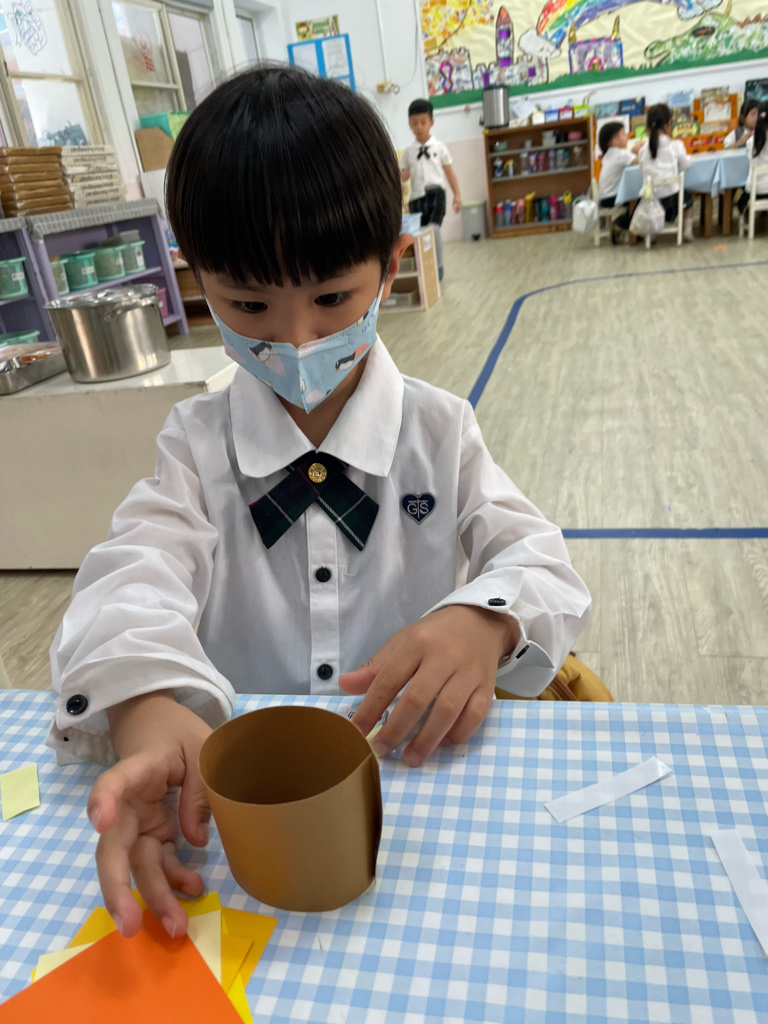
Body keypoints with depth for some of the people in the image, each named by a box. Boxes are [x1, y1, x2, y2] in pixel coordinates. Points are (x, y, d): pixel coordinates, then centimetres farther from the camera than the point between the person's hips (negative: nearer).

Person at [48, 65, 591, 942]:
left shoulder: (440, 430, 1)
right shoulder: (197, 442, 1)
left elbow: (536, 556, -4)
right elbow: (139, 569, -14)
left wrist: (486, 622, -28)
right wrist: (147, 704, -36)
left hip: (414, 767, 0)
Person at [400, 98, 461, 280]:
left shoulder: (439, 147, 6)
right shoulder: (408, 151, 11)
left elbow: (449, 171, 9)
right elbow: (403, 173, 15)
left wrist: (457, 194, 5)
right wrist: (403, 176, -10)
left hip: (436, 193, -3)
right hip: (417, 196, 3)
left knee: (434, 229, -19)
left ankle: (438, 267, -11)